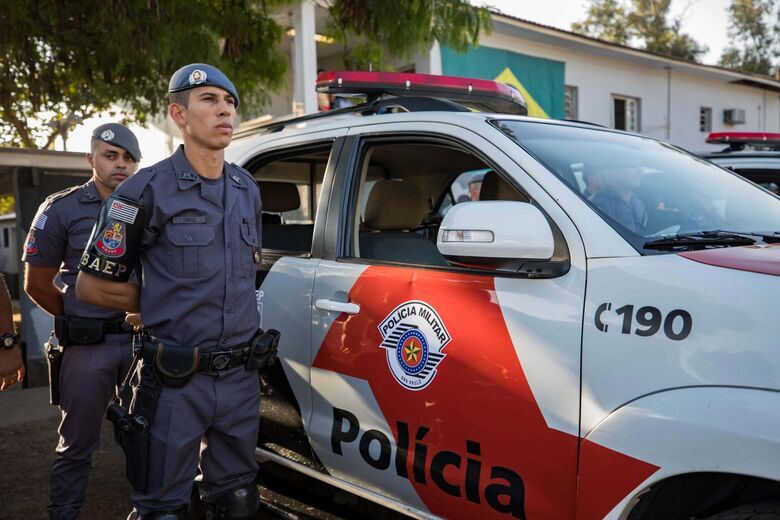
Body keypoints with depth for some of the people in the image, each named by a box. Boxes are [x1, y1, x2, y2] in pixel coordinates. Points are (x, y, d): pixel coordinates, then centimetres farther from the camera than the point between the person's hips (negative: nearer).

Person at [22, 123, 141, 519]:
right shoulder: (63, 209, -1)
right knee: (77, 445, 7)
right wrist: (80, 322, 4)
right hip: (87, 348, -3)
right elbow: (37, 284, 2)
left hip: (141, 340, 3)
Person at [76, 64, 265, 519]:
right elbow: (92, 285, -4)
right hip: (175, 383, -5)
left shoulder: (248, 190, 9)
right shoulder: (147, 192, -9)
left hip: (241, 377, 5)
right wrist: (165, 303, 1)